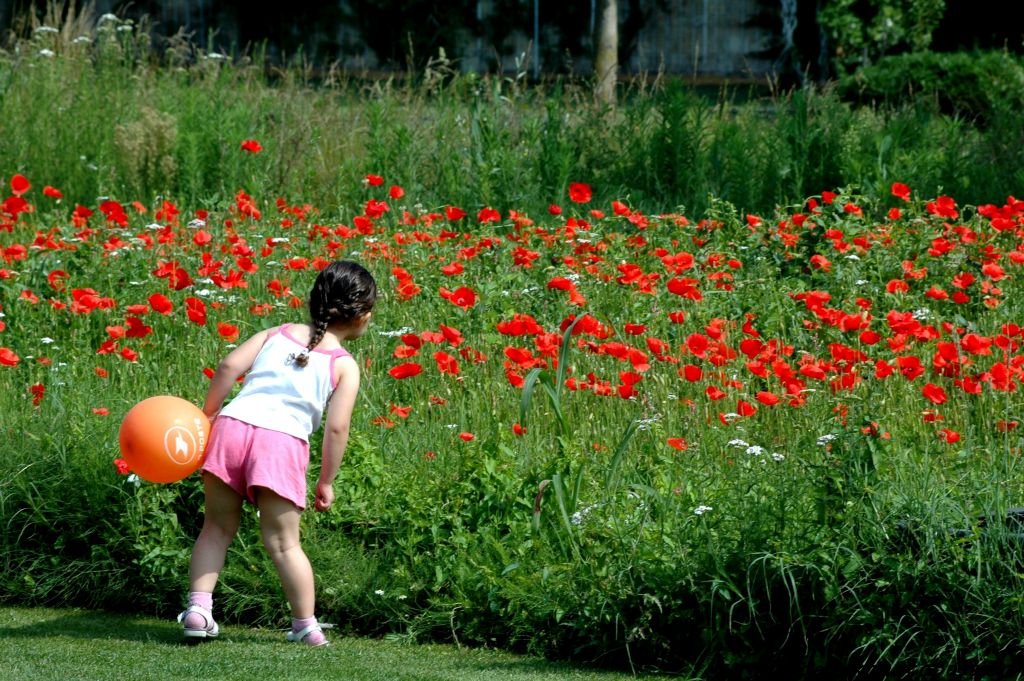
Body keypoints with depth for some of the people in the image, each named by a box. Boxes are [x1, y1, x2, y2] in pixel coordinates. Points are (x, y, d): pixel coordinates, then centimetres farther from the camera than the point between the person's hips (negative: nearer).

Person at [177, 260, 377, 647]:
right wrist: (327, 481, 8)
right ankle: (306, 626, 8)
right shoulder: (345, 366, 8)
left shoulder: (277, 335, 16)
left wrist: (207, 413, 12)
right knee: (283, 543, 6)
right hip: (282, 443, -3)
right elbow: (336, 428, -1)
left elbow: (229, 366, 3)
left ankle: (198, 608, 5)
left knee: (218, 527, 15)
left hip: (232, 427, 3)